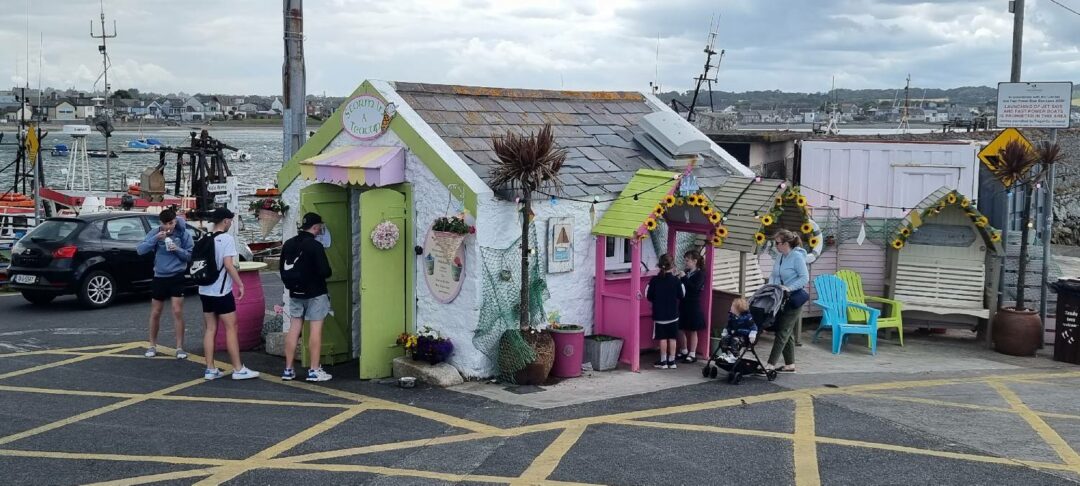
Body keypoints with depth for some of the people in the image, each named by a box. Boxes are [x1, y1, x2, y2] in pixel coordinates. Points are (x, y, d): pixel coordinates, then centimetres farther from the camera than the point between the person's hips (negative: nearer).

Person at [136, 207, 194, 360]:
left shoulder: (183, 233, -7)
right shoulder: (155, 232, -5)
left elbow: (191, 255, -3)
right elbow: (140, 250, -11)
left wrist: (178, 250, -21)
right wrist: (155, 238, -24)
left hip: (177, 277, -2)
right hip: (159, 277, 2)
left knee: (177, 312, -5)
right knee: (155, 313, 11)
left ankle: (180, 348, 3)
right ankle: (152, 346, 26)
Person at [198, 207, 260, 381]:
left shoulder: (204, 239, 9)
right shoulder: (227, 238, -12)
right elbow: (228, 264, -18)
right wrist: (240, 284, -12)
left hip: (205, 290, 7)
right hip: (221, 291, -7)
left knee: (210, 329, 10)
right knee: (231, 329, 0)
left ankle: (210, 369, 10)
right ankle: (238, 369, 3)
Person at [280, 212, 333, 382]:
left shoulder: (288, 244, 6)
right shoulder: (315, 246, -15)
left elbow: (283, 271, 12)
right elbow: (325, 271, -18)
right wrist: (323, 274, 4)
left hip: (295, 294, 6)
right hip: (315, 294, -6)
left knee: (293, 329, 9)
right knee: (315, 330, -1)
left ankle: (288, 369, 12)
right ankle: (314, 370, 0)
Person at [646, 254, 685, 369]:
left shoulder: (654, 280, -11)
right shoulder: (676, 280, -10)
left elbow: (648, 296, -4)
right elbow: (682, 295, 0)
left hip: (659, 314, -1)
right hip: (673, 314, 1)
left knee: (662, 338, 6)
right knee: (672, 338, 9)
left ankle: (663, 361, 9)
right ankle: (672, 361, 13)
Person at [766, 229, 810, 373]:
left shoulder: (797, 257, -14)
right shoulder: (781, 257, 10)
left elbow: (805, 278, -18)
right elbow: (773, 275, 15)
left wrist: (789, 288, -25)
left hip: (793, 299, -8)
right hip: (782, 299, 8)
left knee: (783, 331, -8)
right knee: (787, 332, 13)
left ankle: (771, 364, -10)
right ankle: (790, 364, 20)